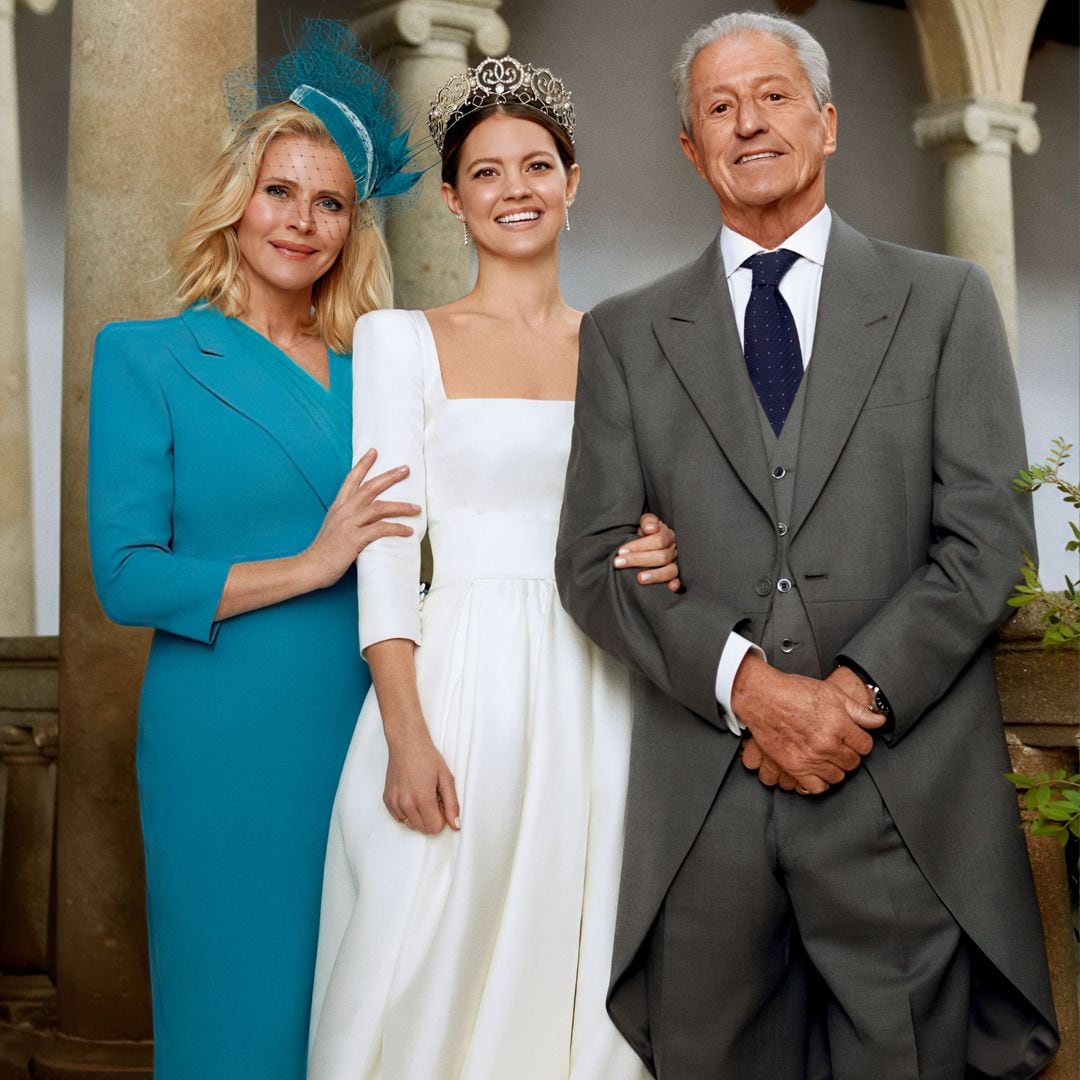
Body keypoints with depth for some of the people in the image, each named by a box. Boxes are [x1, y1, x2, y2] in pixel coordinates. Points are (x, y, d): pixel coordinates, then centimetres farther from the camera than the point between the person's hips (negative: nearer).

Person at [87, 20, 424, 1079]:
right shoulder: (144, 356, -2)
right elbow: (124, 577, -9)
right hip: (225, 743, -4)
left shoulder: (370, 367, 9)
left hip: (362, 731, 4)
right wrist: (309, 567, -15)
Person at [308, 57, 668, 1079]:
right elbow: (386, 548, -4)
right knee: (433, 972, -2)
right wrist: (407, 737, -14)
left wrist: (664, 558, -7)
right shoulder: (400, 339, 3)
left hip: (600, 692, 3)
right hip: (461, 679, -3)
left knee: (582, 972, 6)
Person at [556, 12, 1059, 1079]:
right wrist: (747, 681, -12)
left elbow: (990, 538, 1)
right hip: (698, 813, 1)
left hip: (910, 802, -1)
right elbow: (591, 561, 3)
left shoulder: (944, 300, 9)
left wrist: (857, 691, -12)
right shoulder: (624, 335, 11)